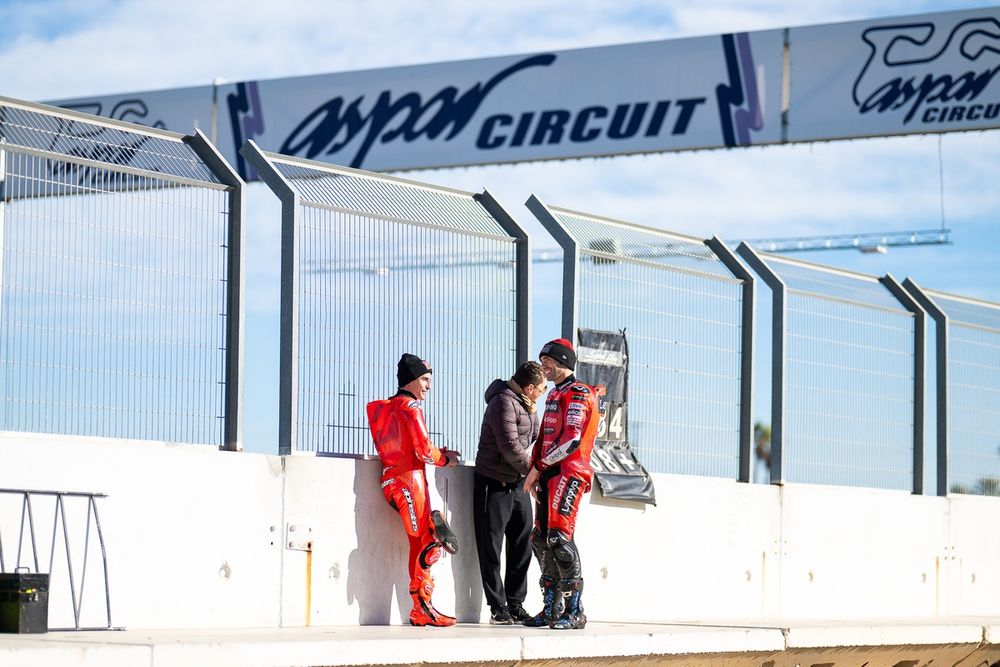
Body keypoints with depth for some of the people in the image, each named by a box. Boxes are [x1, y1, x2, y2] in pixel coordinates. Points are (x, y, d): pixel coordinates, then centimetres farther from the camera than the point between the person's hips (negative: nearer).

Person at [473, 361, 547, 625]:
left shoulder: (528, 406, 13)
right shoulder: (504, 402, -17)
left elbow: (537, 437, 19)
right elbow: (511, 448, -22)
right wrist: (533, 470, -8)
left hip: (518, 484, 9)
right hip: (494, 484, -9)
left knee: (522, 546, 9)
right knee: (491, 548, -2)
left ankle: (516, 605, 15)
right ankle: (498, 607, 0)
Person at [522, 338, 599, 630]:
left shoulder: (577, 394, -7)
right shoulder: (554, 396, 24)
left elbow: (571, 439, -16)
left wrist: (538, 467, -12)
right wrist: (534, 473, 12)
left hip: (569, 473, -10)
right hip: (549, 475, 10)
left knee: (559, 537, -17)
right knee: (541, 540, 7)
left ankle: (575, 611, -16)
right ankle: (551, 609, 12)